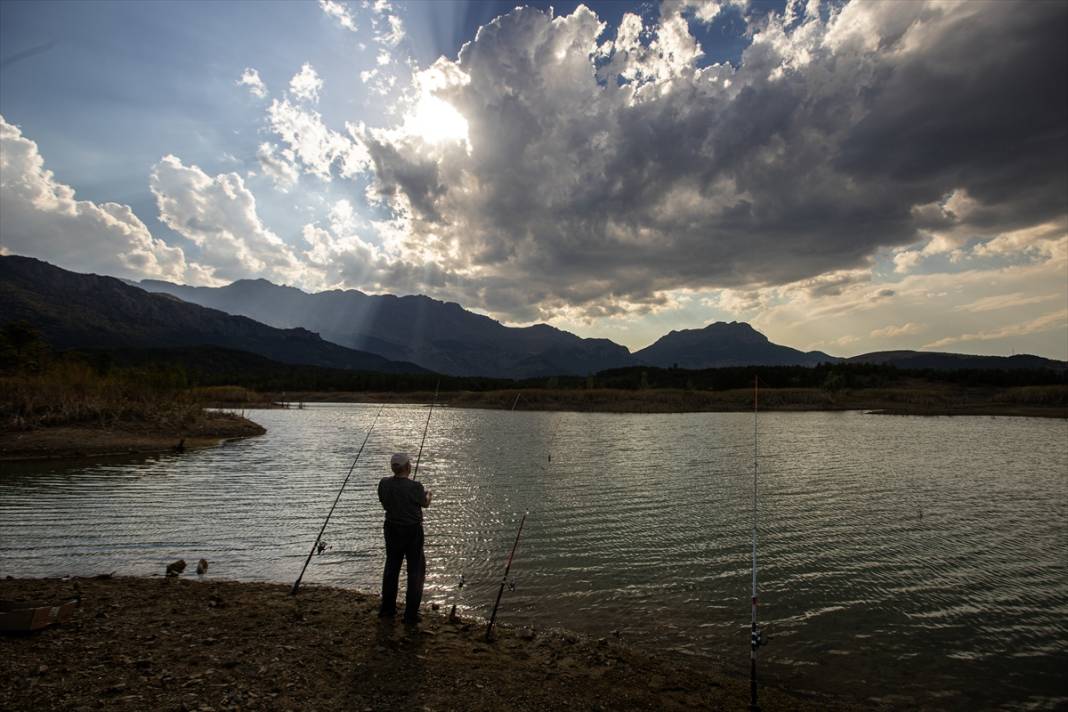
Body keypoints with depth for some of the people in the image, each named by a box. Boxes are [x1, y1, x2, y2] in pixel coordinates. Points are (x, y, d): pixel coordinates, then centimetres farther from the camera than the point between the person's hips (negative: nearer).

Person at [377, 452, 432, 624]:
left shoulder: (384, 484, -8)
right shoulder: (414, 487, -21)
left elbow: (385, 503, 8)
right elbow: (425, 503, -2)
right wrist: (428, 494, 20)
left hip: (391, 530, 5)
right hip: (412, 531, -5)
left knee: (391, 568, 20)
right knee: (416, 570, 7)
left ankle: (387, 609, 30)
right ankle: (411, 615, 10)